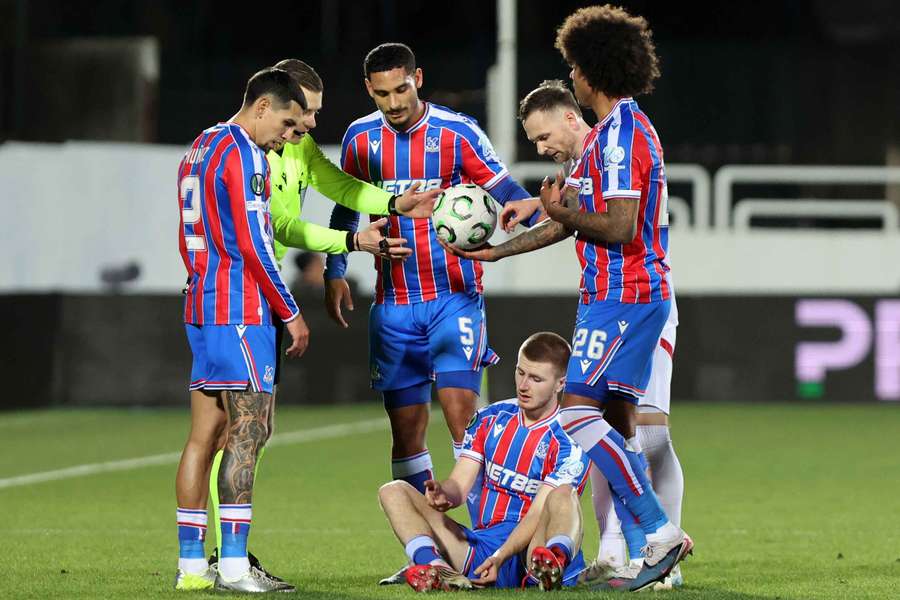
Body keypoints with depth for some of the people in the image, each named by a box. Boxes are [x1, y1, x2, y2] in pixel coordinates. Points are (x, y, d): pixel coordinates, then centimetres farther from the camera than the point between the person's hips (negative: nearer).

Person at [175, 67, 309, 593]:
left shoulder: (200, 149, 18)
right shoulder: (243, 154, -11)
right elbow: (253, 244, -16)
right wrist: (291, 313, -10)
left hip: (201, 307, 9)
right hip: (241, 310, -9)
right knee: (249, 429, -9)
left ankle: (191, 563, 7)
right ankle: (234, 565, -12)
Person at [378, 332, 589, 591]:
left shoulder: (569, 441, -5)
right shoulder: (490, 419, 13)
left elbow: (538, 516, -14)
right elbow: (459, 487, 6)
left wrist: (500, 557, -30)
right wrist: (444, 494, -20)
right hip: (480, 545, 5)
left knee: (562, 496, -34)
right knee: (394, 491, -7)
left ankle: (554, 563, -70)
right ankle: (436, 569, -39)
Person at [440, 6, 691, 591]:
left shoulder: (621, 135, -15)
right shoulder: (614, 131, 18)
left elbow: (620, 227, -22)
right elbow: (572, 219, 24)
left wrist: (564, 214, -7)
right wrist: (495, 250, 26)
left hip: (623, 295, -10)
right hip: (618, 294, 10)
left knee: (578, 410, -15)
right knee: (616, 421, 8)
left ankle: (660, 530, -16)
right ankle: (654, 547, 6)